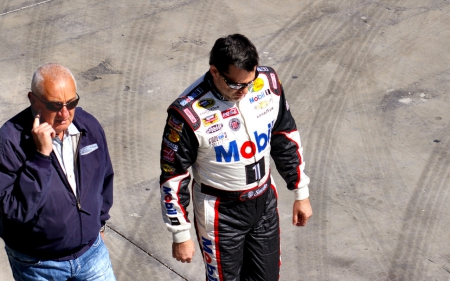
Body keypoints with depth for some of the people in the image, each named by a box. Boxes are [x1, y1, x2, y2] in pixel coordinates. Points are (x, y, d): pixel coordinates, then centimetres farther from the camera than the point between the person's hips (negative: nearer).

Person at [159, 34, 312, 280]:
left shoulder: (268, 82, -13)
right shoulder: (188, 113, -27)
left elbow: (286, 137, 3)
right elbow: (173, 177, -15)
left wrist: (300, 192, 9)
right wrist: (181, 234, -9)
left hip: (265, 201, 5)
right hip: (221, 213, -5)